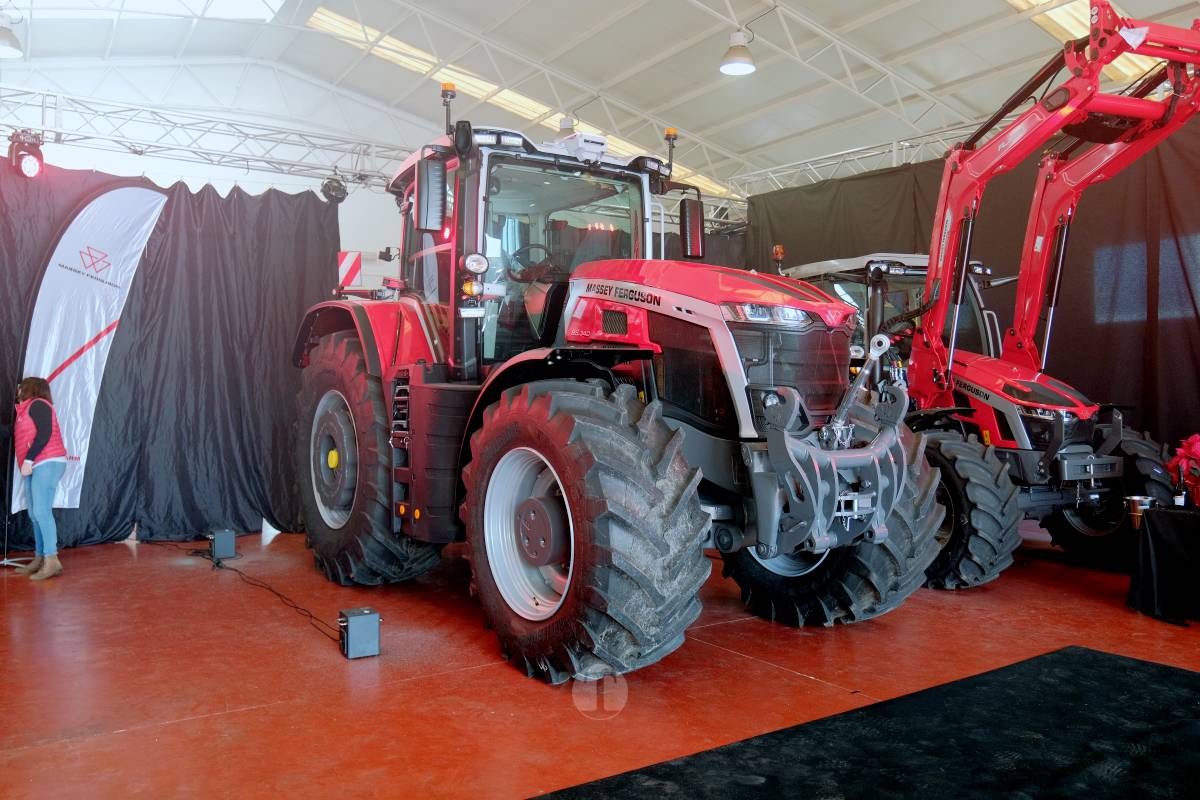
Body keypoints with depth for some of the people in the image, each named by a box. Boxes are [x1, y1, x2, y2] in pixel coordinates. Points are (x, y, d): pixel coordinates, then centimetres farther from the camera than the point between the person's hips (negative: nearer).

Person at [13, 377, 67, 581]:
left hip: (47, 463, -9)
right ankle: (39, 558, 9)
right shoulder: (24, 411, 24)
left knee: (41, 512, -16)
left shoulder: (38, 404, -4)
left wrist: (29, 459, -18)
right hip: (35, 467, 9)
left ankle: (52, 561, -18)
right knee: (34, 514, 7)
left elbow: (45, 433, -15)